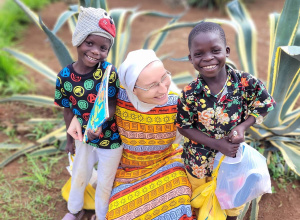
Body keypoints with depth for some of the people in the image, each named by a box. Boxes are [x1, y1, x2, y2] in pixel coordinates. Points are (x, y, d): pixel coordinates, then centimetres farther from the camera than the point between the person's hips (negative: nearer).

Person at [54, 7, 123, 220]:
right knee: (79, 175, 26)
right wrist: (70, 138, 7)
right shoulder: (64, 76, -15)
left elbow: (113, 105, -18)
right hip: (84, 137, 3)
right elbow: (68, 110, -2)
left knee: (105, 182, 18)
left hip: (110, 139, -3)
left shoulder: (109, 72, -24)